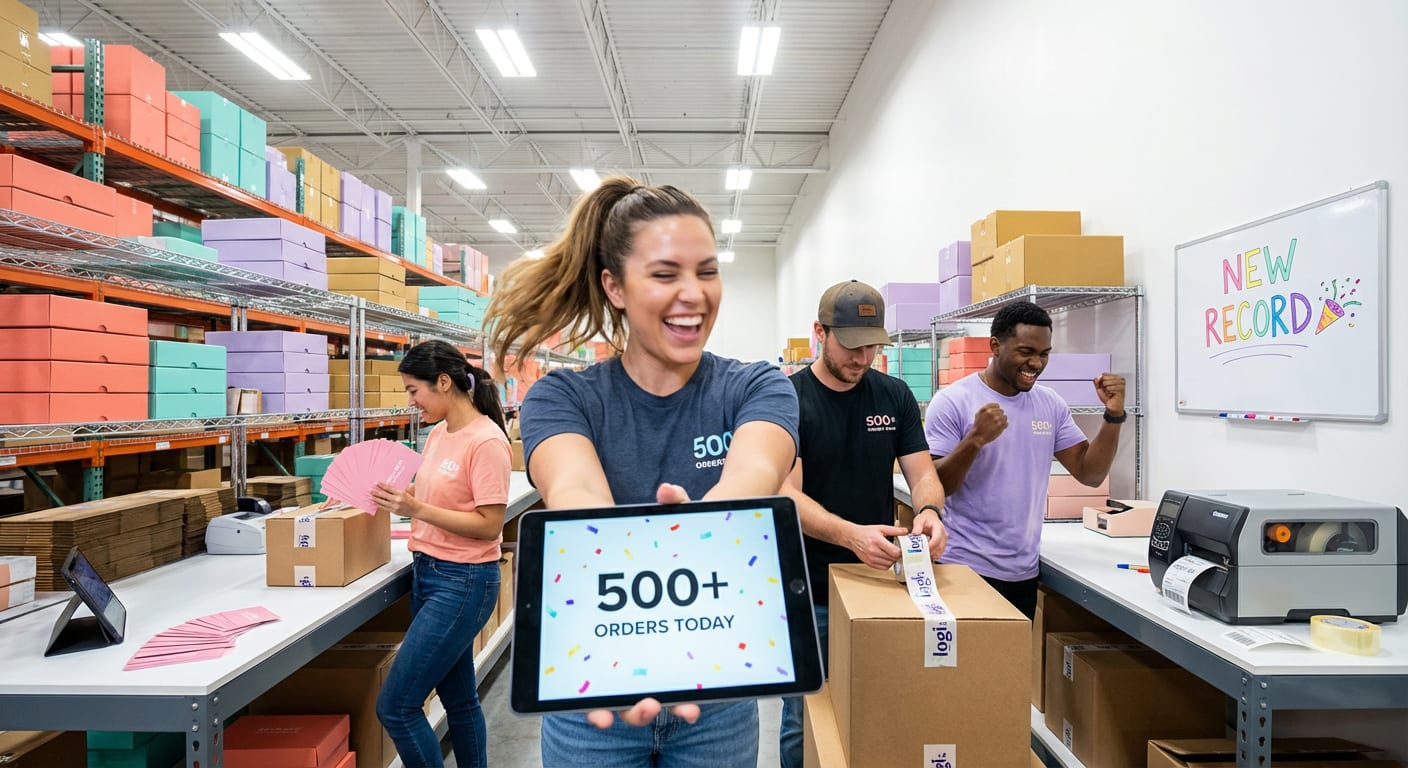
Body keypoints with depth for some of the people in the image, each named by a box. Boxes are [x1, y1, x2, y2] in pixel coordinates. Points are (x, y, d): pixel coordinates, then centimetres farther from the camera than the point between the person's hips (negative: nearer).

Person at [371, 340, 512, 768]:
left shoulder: (486, 441, -18)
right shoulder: (439, 434, 8)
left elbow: (489, 524, -20)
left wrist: (416, 509, -23)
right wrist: (394, 500, -1)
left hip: (462, 583, -9)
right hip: (427, 572, 9)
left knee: (395, 706, -3)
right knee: (459, 699, 20)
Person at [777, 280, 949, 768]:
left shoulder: (895, 396, 2)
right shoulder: (789, 399, -11)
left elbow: (922, 474, 0)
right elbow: (787, 495, -19)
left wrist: (929, 511, -23)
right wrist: (851, 534, -36)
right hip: (809, 591, -3)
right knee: (804, 719, 11)